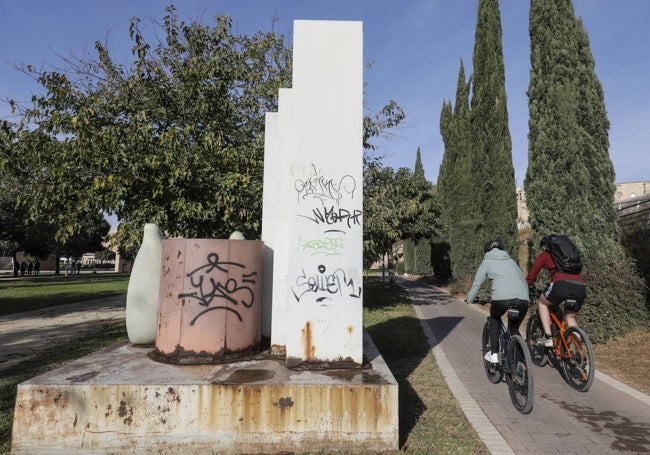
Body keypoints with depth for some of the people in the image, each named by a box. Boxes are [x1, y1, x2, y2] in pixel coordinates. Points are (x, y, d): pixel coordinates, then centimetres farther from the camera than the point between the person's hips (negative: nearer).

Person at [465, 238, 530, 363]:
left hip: (501, 297, -3)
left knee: (494, 319, 28)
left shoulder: (487, 262, 20)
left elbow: (476, 284, 21)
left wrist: (469, 300, 35)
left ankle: (494, 354, 23)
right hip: (523, 299, 3)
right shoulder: (511, 260, 30)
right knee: (515, 329, 25)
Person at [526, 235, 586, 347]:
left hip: (562, 284, -5)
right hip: (581, 287, 5)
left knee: (542, 302, 23)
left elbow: (531, 275, 17)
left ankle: (548, 337, 12)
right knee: (570, 317, 26)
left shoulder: (543, 256, 18)